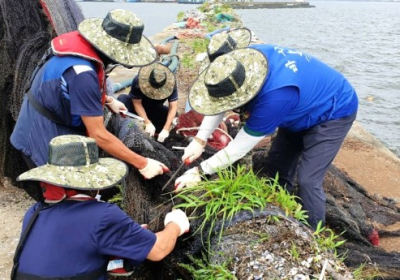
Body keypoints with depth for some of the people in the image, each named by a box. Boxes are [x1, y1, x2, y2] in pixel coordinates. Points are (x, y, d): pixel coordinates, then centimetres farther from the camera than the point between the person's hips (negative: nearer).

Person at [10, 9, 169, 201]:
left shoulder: (84, 46, -6)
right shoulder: (82, 72, -34)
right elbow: (98, 135, -30)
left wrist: (108, 101, 12)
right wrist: (142, 164, -25)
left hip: (58, 131, 9)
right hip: (43, 138, -9)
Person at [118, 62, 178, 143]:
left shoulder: (170, 84, -27)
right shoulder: (138, 81, -31)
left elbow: (173, 107, -27)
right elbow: (137, 103, -25)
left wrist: (166, 129, -35)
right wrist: (147, 123, -34)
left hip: (155, 109, 1)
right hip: (139, 108, -1)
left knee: (174, 115, -26)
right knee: (122, 99, -31)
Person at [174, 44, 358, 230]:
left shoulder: (275, 96, -43)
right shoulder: (246, 61, -23)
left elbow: (240, 147, -31)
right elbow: (219, 99, -7)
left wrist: (199, 172, -23)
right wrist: (199, 140, -16)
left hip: (335, 111, -8)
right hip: (306, 105, 8)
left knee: (307, 181, -15)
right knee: (275, 167, 9)